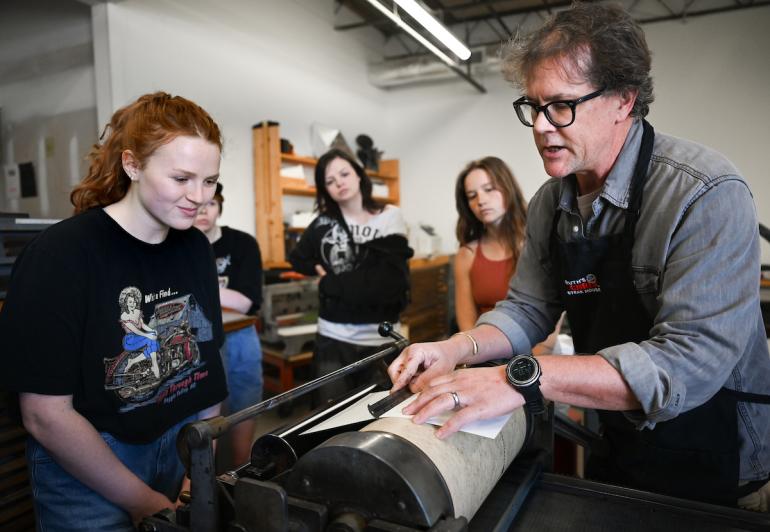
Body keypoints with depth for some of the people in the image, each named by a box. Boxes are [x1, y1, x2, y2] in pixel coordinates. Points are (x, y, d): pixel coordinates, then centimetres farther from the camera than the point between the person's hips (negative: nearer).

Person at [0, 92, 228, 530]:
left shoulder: (196, 248, -3)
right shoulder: (61, 254, -20)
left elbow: (206, 358, 4)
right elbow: (45, 416, -18)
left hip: (184, 446, 5)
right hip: (84, 466, -4)